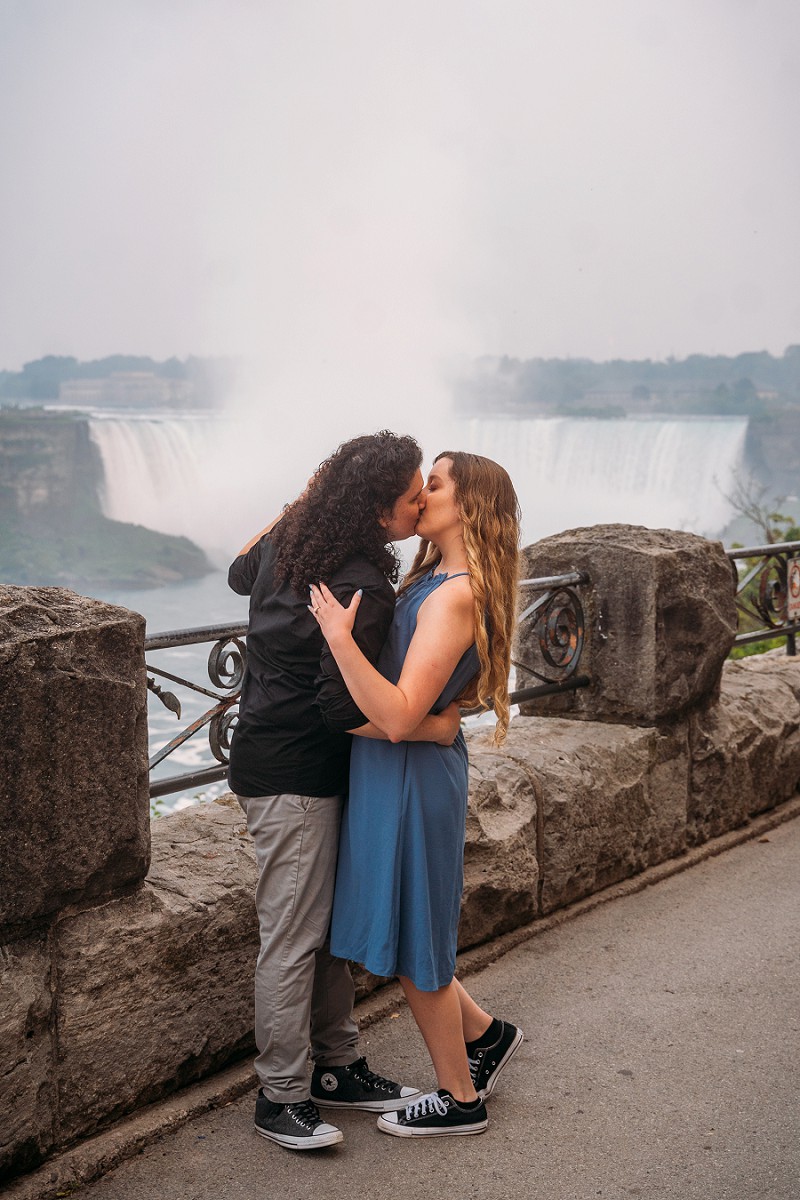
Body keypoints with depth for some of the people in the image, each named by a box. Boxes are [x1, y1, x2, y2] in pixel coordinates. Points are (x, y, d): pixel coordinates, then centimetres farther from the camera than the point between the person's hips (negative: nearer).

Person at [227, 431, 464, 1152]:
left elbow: (240, 573, 25)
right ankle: (281, 1097, 12)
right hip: (293, 777, -10)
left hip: (274, 759, 10)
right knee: (294, 938, 0)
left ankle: (338, 1066, 28)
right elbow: (345, 708, -27)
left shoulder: (287, 538, 2)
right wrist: (435, 727, -15)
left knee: (327, 923, 16)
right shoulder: (363, 589, -25)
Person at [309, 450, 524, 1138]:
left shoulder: (455, 596, -21)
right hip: (388, 772, 9)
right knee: (400, 930, 21)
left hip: (412, 777, -9)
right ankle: (485, 1033, 38)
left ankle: (461, 1101, 26)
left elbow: (399, 715, -28)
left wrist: (340, 636, -29)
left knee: (412, 943, 7)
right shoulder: (434, 579, 7)